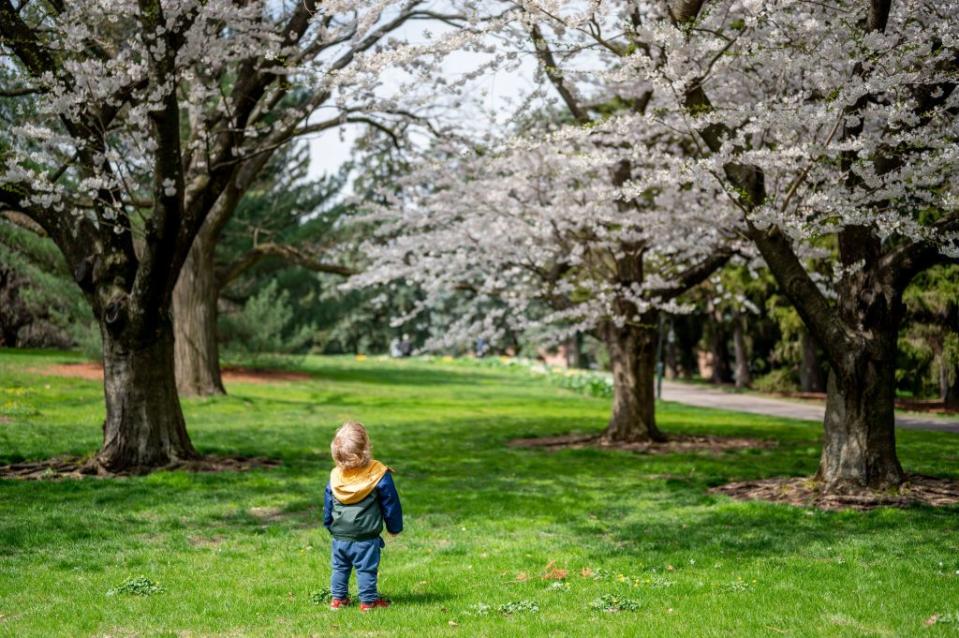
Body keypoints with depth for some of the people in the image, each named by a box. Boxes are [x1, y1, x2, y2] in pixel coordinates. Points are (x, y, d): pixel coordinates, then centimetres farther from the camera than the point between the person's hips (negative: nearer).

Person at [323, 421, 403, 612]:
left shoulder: (335, 476, -2)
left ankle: (338, 598, 24)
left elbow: (327, 505, 10)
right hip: (366, 539, -4)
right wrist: (394, 527, 9)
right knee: (367, 569, 6)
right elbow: (390, 503, -6)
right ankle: (368, 600, 13)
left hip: (339, 537, 4)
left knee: (340, 567, 18)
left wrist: (330, 526, 26)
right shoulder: (379, 475, -15)